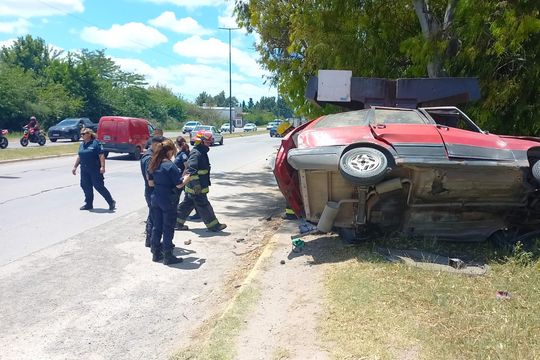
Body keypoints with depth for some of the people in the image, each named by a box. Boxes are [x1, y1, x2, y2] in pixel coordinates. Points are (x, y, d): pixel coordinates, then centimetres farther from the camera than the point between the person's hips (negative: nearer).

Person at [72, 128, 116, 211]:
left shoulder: (95, 143, -8)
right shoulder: (82, 144, 14)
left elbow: (101, 155, -14)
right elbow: (79, 156, 22)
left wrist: (102, 167, -21)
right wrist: (75, 166, 20)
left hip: (95, 170, -7)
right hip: (84, 170, 7)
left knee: (99, 186, -6)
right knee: (86, 187, 8)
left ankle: (111, 202, 6)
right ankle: (88, 204, 20)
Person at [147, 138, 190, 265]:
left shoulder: (153, 164, 5)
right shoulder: (170, 166, -18)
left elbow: (150, 183, 10)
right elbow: (179, 184, -17)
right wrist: (187, 177, 0)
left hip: (155, 199, 7)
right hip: (168, 201, -7)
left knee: (156, 226, 15)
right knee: (168, 228, 3)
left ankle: (156, 253, 25)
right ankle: (168, 256, 12)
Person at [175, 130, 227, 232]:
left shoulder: (201, 152, 14)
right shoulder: (196, 154, -20)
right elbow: (191, 170, -26)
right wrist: (196, 184, -28)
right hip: (196, 188, -11)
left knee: (187, 204, 17)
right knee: (204, 206, -1)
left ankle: (177, 222, 26)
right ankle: (213, 226, 8)